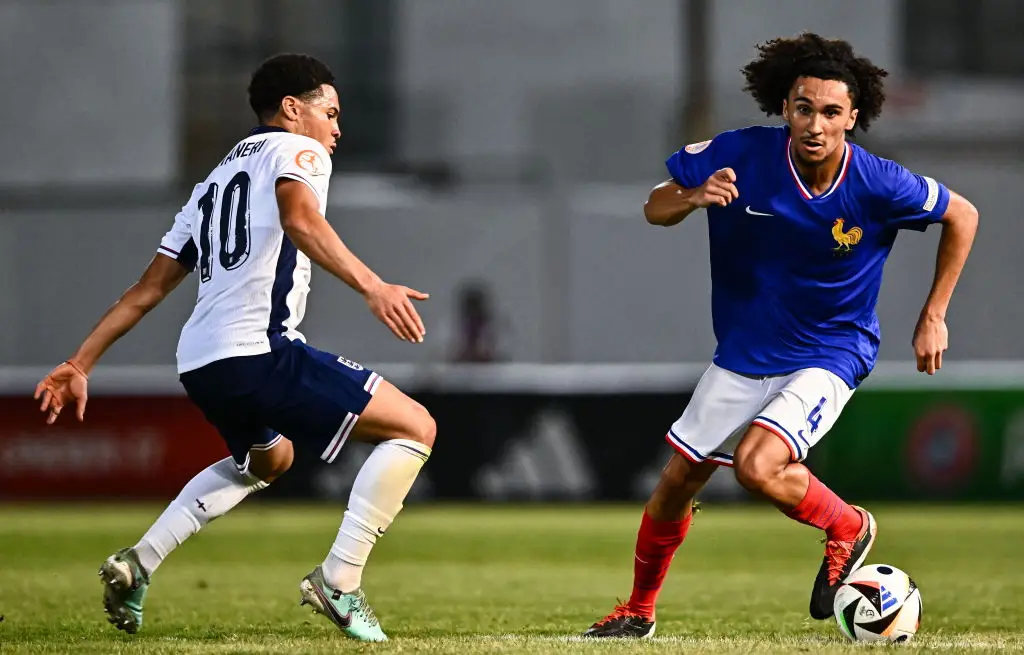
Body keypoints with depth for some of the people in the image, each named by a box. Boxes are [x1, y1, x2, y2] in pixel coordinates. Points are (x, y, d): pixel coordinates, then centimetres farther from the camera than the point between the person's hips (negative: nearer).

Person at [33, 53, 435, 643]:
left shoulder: (214, 183, 29)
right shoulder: (295, 150, 6)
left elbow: (147, 290, 28)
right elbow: (299, 220, -19)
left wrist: (80, 365, 29)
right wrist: (372, 286, -30)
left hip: (199, 363, 9)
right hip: (259, 350, -9)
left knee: (269, 457, 37)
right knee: (415, 428, -5)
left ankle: (139, 565, 26)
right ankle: (339, 582, -13)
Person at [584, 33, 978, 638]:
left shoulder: (879, 185, -22)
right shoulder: (740, 156, -18)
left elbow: (962, 217, -3)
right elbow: (655, 208, -6)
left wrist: (933, 319, -2)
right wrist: (692, 198, -29)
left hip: (829, 355, -4)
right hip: (743, 354, 4)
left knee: (757, 466, -26)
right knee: (679, 480, 9)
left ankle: (848, 529, 4)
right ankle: (639, 611, 32)